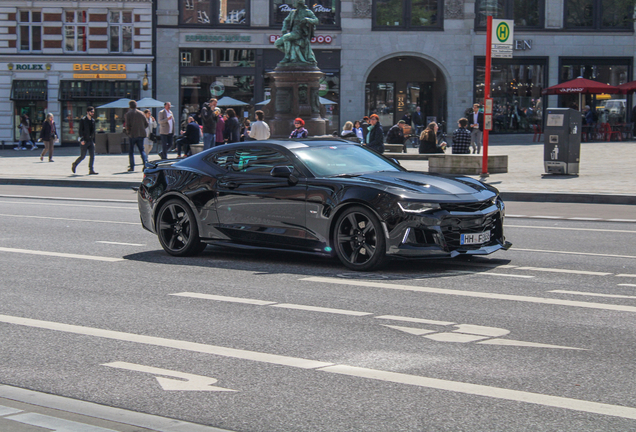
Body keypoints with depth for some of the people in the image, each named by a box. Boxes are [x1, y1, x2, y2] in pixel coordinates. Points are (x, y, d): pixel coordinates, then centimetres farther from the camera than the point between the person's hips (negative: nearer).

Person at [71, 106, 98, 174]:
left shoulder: (93, 120, 13)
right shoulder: (83, 120, -7)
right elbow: (80, 130, -11)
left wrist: (94, 141, 16)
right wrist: (82, 140, -20)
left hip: (91, 141, 6)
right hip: (84, 141, -6)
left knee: (92, 155, -5)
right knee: (82, 156, -1)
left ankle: (91, 170, -5)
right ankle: (74, 164, 23)